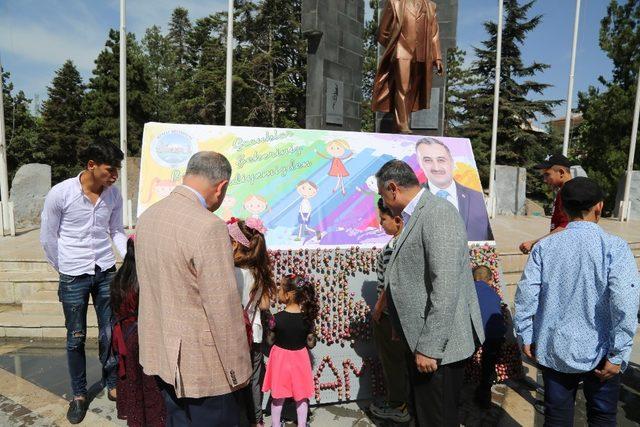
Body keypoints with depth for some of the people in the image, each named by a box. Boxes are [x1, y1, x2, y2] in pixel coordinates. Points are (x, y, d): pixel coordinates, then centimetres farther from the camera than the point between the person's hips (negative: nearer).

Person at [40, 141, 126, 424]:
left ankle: (112, 385, 30)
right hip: (74, 276, -2)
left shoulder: (114, 194, -3)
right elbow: (48, 238, -3)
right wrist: (64, 269, 3)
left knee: (110, 333, 10)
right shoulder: (60, 193, -13)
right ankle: (79, 394, 28)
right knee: (76, 337, 10)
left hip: (106, 272, 3)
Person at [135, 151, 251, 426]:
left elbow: (148, 285, 9)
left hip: (161, 352, 8)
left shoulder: (147, 216, 0)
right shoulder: (208, 228, -26)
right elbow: (224, 308, -23)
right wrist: (238, 369, -11)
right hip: (200, 362, -8)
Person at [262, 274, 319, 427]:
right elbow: (311, 344, -7)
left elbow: (270, 341, -8)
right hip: (300, 358, 2)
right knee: (301, 395, 19)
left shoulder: (277, 318, -21)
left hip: (280, 358, -1)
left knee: (278, 396, 18)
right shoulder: (307, 318, -14)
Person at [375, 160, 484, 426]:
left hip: (438, 345, -9)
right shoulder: (417, 216, 9)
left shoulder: (438, 213, -20)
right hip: (422, 341, 9)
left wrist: (429, 347, -23)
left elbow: (446, 286, -25)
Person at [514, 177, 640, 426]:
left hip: (553, 350, 2)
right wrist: (618, 355, -11)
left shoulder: (544, 247, -7)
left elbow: (525, 296, -8)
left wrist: (525, 338, 3)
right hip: (599, 353, -1)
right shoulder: (614, 247, -12)